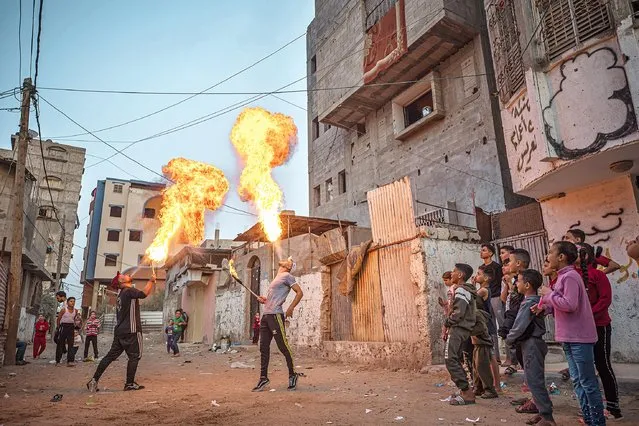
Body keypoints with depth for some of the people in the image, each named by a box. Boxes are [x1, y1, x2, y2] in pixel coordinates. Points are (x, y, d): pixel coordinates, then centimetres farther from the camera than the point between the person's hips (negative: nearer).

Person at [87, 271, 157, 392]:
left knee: (111, 355, 11)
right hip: (131, 330, -9)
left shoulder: (122, 293, 19)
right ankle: (130, 383, 5)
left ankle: (94, 381, 10)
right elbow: (144, 294, -30)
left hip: (120, 331, 9)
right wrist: (151, 280, -21)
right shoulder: (129, 291, -12)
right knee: (135, 356, 1)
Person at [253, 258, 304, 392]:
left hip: (275, 315, -9)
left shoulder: (286, 276, -2)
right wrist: (265, 300, 11)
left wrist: (291, 308, -16)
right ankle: (263, 378, 13)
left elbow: (300, 293, -9)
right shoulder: (277, 278, 23)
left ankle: (292, 375, 9)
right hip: (265, 315, 9)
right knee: (263, 347, 7)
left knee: (283, 346, -4)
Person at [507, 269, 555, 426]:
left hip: (531, 344, -10)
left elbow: (519, 327, -20)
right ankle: (543, 411, 24)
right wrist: (513, 338, 10)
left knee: (534, 380, -4)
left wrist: (509, 339, -4)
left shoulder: (528, 303, -19)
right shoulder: (536, 300, 10)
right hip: (534, 342, 10)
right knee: (534, 379, 16)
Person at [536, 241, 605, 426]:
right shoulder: (563, 276, 14)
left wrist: (549, 294, -14)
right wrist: (545, 306, 4)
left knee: (588, 382, 1)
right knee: (577, 381, 14)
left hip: (579, 338, -10)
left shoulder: (570, 276, -17)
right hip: (570, 338, 10)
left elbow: (570, 305, -26)